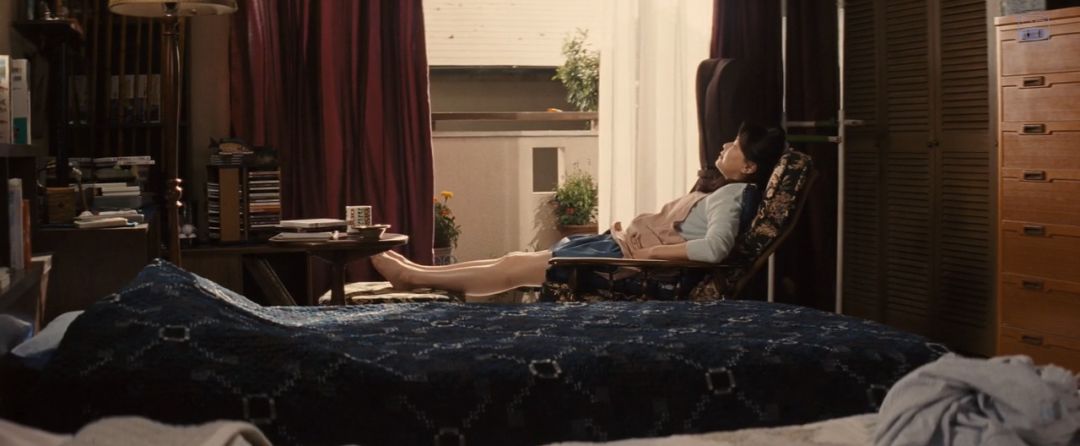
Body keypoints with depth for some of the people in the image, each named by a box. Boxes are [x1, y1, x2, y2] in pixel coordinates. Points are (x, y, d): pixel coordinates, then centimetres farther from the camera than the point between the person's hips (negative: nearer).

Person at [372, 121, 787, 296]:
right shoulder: (725, 191, 13)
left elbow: (714, 248, -33)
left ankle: (412, 277, 8)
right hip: (620, 243, 9)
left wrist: (648, 251, -26)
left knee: (515, 268, -2)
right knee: (518, 258, 10)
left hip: (627, 257, -9)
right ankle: (416, 272, 17)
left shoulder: (735, 195, -16)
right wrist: (631, 229, 6)